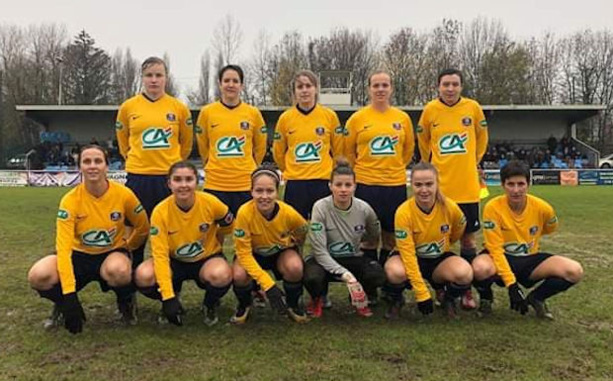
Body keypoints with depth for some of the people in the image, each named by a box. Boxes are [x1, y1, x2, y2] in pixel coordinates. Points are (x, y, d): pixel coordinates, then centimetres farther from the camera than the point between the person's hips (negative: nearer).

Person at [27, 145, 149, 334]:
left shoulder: (123, 194, -17)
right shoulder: (70, 200, -19)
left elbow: (143, 227, 2)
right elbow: (63, 247, -24)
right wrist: (69, 294, -31)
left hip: (112, 253, -1)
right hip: (80, 254, 1)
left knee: (118, 271, -39)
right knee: (38, 276, -28)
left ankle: (125, 302, -1)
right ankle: (62, 304, 8)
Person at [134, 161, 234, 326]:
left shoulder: (211, 203, -21)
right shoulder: (160, 212, -21)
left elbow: (228, 226, 1)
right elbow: (160, 254, -23)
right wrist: (168, 297, -29)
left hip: (207, 259, -1)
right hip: (174, 261, 1)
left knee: (222, 275, -36)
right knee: (143, 276, -29)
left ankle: (210, 305, 1)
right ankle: (173, 301, 5)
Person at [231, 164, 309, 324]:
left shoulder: (288, 213, -27)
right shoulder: (245, 213, -32)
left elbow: (303, 232, -1)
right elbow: (243, 252, -28)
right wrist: (267, 284, -34)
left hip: (281, 251, 1)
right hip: (253, 253, -1)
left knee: (295, 268, -31)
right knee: (239, 275, -31)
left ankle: (293, 305, 1)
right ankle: (244, 305, 5)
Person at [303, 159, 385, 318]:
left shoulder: (364, 209, -12)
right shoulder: (320, 207, -21)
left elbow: (374, 238, 12)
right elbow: (319, 250, -24)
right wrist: (345, 274, -32)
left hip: (354, 258, 2)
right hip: (325, 259, -2)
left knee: (377, 275, -28)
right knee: (312, 278, -36)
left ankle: (359, 298, 9)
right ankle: (317, 299, 4)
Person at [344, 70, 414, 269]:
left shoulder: (403, 118, 5)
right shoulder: (357, 118, -1)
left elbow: (409, 149, 16)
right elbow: (348, 151, 6)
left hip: (396, 184, 2)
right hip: (366, 185, -2)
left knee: (391, 238, 10)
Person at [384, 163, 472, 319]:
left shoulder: (450, 207, -18)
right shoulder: (404, 212, -25)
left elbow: (458, 231, 7)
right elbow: (407, 253, -24)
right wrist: (422, 293, -25)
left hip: (440, 259, 2)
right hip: (412, 258, -2)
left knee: (465, 273, -30)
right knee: (395, 271, -36)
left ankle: (450, 299, 5)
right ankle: (395, 301, 0)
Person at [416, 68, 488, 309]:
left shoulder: (472, 107, -1)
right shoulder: (430, 110, -2)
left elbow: (482, 138, 15)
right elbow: (423, 141, 13)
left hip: (467, 187, 1)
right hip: (439, 186, 0)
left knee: (468, 236, 7)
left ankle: (467, 290, 19)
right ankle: (440, 287, 22)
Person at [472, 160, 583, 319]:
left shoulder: (542, 208, -11)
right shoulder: (493, 207, -21)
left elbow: (549, 228, 15)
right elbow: (495, 248, -21)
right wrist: (511, 283, -26)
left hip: (530, 260, 3)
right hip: (502, 258, -3)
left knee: (575, 271, -20)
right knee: (480, 269, -39)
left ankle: (536, 298, 8)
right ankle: (486, 298, -1)